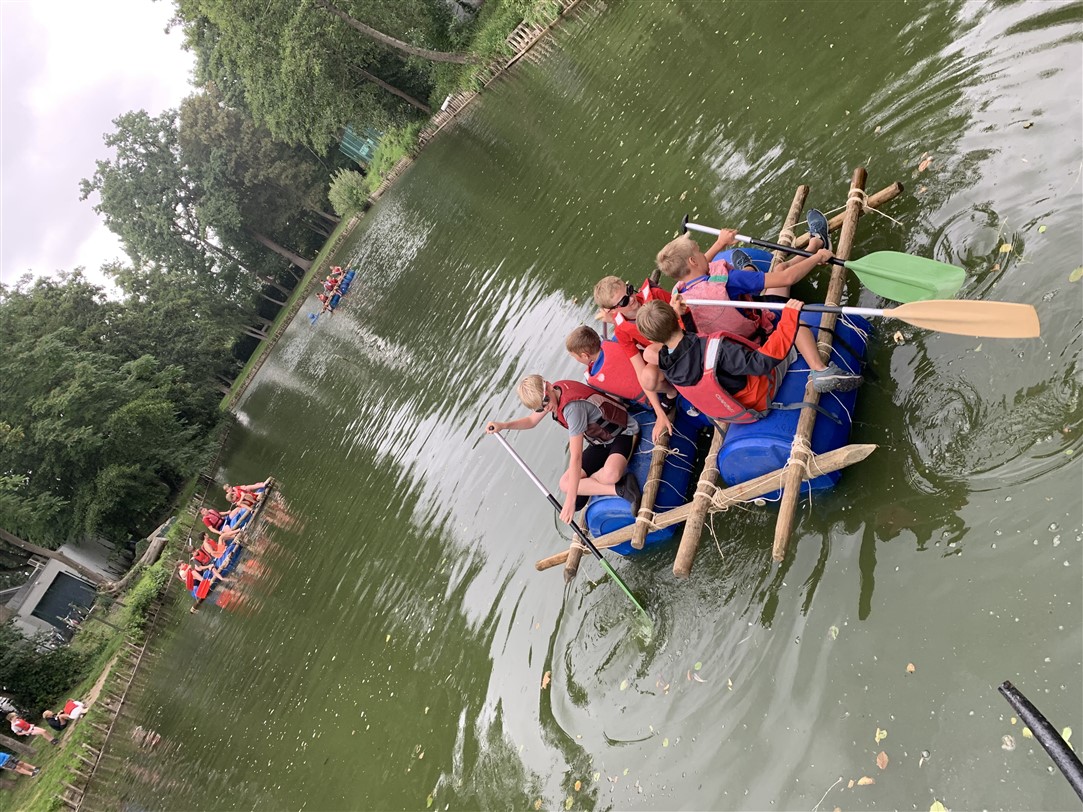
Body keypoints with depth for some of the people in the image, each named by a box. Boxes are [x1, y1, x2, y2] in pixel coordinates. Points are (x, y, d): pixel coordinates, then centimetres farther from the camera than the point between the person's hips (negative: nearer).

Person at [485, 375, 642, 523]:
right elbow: (531, 421, 11)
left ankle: (589, 487, -11)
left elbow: (576, 457, -36)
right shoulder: (551, 395, -9)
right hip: (599, 442, 9)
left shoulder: (572, 406, -36)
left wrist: (570, 500, -34)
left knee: (610, 474, -41)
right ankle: (620, 490, -14)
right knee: (565, 484, -10)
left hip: (622, 433, -8)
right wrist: (503, 425, -9)